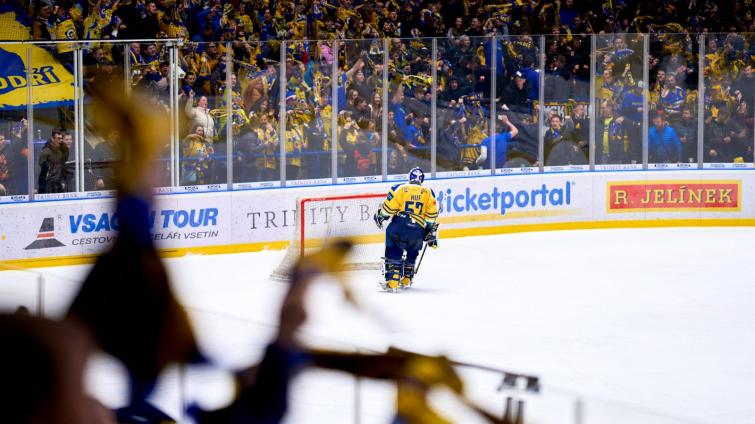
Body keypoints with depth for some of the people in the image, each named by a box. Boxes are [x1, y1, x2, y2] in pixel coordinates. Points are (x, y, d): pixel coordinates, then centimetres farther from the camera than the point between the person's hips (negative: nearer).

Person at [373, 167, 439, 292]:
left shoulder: (399, 189, 4)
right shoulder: (428, 193, 12)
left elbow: (389, 207, -2)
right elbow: (431, 216, 11)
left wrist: (380, 216, 16)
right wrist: (432, 234, 19)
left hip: (399, 226, -3)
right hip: (418, 230, 3)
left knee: (394, 253, 5)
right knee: (412, 253, 27)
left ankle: (392, 282, -9)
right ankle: (406, 280, 32)